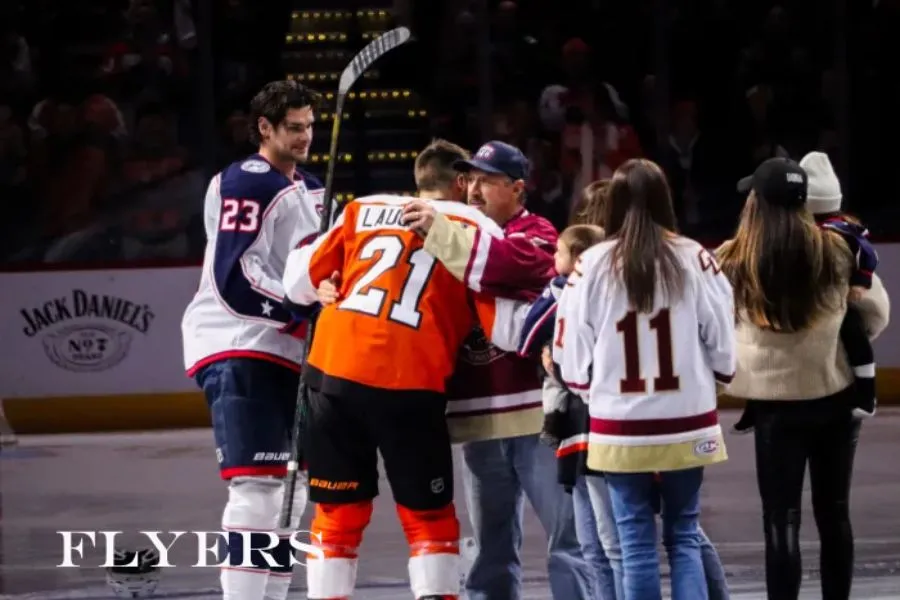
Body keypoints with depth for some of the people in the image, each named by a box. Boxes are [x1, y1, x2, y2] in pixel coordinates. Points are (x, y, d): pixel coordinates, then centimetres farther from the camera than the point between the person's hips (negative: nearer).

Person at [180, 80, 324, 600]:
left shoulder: (312, 190, 17)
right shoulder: (247, 185, -12)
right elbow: (236, 279, -21)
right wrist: (304, 313, -24)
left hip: (289, 351, 10)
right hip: (237, 348, -10)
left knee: (292, 489, 14)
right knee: (258, 486, -18)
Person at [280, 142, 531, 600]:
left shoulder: (363, 211, 16)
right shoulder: (476, 231, 7)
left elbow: (301, 284, 18)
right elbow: (507, 328, 0)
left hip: (332, 374, 3)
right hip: (408, 388, -3)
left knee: (339, 513, 15)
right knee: (429, 518, 13)